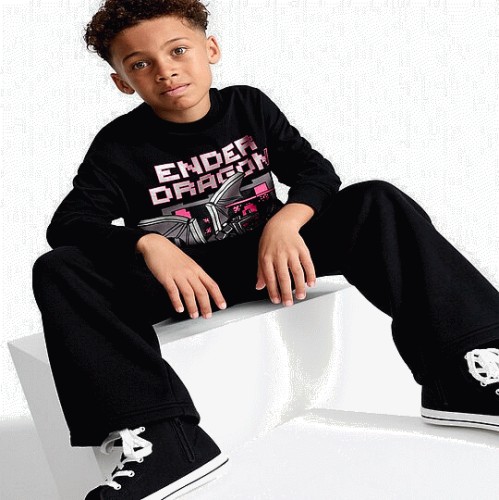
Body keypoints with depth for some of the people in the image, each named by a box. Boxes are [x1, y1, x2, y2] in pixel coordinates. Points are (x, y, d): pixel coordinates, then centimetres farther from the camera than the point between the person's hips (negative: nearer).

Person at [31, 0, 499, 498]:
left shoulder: (249, 105, 4)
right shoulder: (119, 144, -3)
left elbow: (316, 169, -2)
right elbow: (67, 224, -14)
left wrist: (286, 221, -25)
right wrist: (147, 243, -34)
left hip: (269, 254, 2)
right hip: (182, 276, -1)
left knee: (376, 202, -18)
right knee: (58, 272, -25)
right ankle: (162, 436, -37)